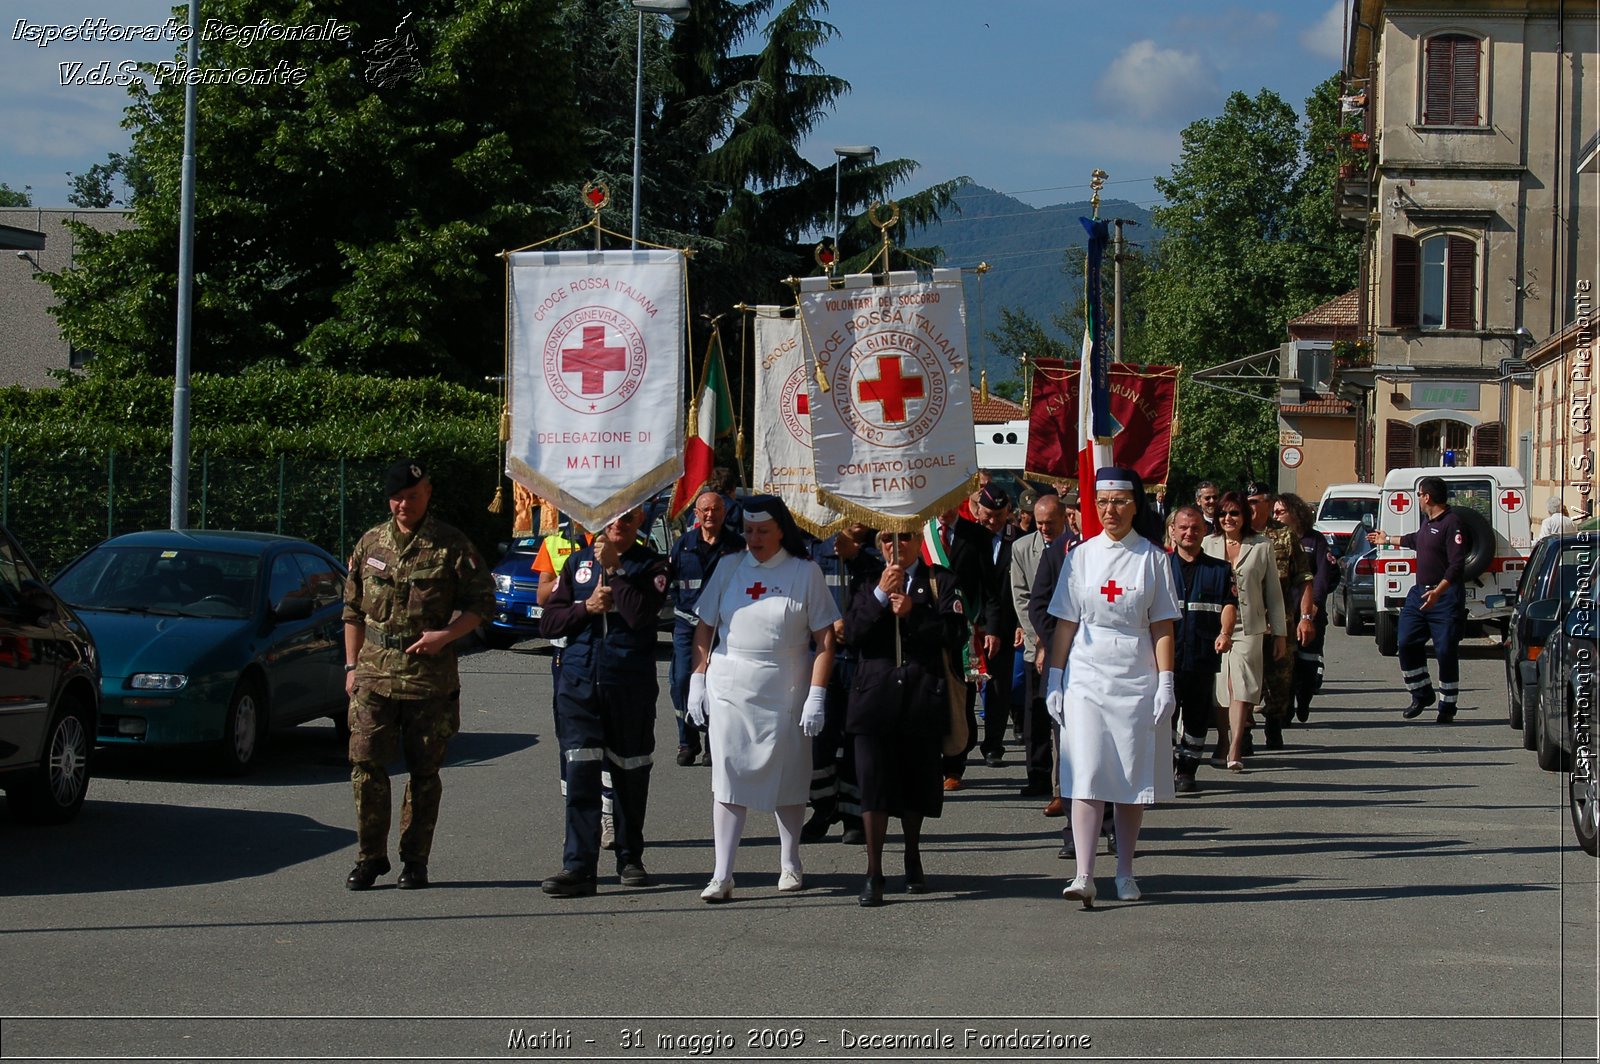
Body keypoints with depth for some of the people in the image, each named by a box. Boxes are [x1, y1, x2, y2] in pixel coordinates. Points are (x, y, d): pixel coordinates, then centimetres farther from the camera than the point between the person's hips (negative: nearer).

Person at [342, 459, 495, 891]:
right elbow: (353, 609, 16)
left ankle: (415, 861, 13)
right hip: (374, 675, 2)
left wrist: (445, 635, -15)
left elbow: (481, 602, 0)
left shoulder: (452, 547, -2)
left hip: (431, 677, -2)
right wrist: (352, 665, 10)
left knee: (424, 771, 4)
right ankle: (370, 856, 8)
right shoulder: (370, 544, 10)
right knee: (366, 765, -4)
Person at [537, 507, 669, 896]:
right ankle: (578, 867, -10)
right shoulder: (577, 562, 11)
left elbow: (642, 615, -17)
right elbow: (548, 622, 8)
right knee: (580, 775, -7)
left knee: (630, 775, 10)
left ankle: (630, 856, 24)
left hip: (631, 686, -1)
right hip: (578, 683, 2)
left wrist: (614, 569, -16)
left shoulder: (651, 566, 1)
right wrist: (586, 608, -7)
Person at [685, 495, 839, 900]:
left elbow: (824, 640, -2)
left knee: (788, 778, 9)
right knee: (728, 778, -4)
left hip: (786, 693, -1)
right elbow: (704, 630, 10)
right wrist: (697, 681, 3)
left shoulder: (805, 573, -1)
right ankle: (722, 875, -5)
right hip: (730, 690, 1)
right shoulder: (729, 569, 5)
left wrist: (816, 696, -8)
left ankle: (790, 865, 26)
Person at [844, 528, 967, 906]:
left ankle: (913, 861, 31)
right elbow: (853, 634, -2)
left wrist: (912, 612, -13)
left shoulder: (940, 581, 6)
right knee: (873, 780, -10)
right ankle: (873, 872, -8)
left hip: (923, 697, 0)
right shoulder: (867, 583, 11)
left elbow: (956, 635, -5)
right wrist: (880, 596, -12)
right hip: (876, 694, 0)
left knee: (917, 782, 11)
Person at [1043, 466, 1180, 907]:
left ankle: (1126, 873, 16)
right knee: (1087, 774, -9)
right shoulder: (1081, 556, 5)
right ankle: (1083, 875, -15)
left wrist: (1166, 684, -5)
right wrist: (1054, 680, 2)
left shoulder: (1153, 558, 2)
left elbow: (1162, 627, 1)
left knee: (1133, 778, 5)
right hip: (1087, 677, 0)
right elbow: (1065, 624, 6)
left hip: (1137, 681, 0)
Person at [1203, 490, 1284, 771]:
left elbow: (1273, 592, 10)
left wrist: (1279, 633, 8)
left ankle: (1235, 752, -20)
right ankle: (1222, 745, 21)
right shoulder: (1207, 545, 9)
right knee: (1219, 690, 5)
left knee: (1241, 688, -12)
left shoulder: (1261, 547, 6)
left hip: (1250, 628, -2)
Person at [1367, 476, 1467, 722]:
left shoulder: (1451, 523, -16)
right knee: (1406, 643, 6)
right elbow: (1415, 540, 37)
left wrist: (1438, 591, -32)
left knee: (1446, 651, -4)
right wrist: (1388, 540, 51)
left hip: (1445, 598, -9)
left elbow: (1457, 564, -23)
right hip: (1419, 592, 9)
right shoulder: (1428, 521, 13)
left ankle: (1447, 705, 6)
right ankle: (1421, 695, 19)